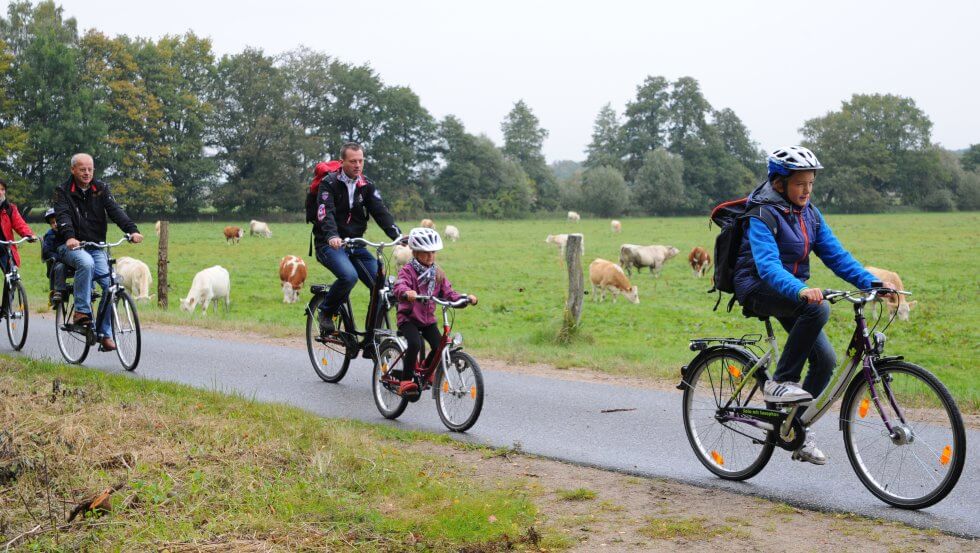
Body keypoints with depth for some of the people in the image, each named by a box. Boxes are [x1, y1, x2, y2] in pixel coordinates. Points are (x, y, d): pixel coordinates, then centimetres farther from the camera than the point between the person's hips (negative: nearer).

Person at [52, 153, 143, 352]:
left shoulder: (101, 189, 7)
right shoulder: (63, 192, 0)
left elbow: (115, 211, -8)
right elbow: (63, 217, -17)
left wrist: (132, 230, -26)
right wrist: (69, 237, -38)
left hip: (97, 247, 3)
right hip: (72, 246, -3)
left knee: (109, 283, -17)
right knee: (86, 263, -37)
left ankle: (104, 333, -9)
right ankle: (81, 311, -26)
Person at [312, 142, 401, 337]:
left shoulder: (366, 186, 6)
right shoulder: (329, 183, -8)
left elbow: (381, 212, -5)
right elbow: (326, 213, -23)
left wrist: (398, 235, -22)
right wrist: (332, 236, -42)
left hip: (355, 245, 5)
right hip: (330, 245, -5)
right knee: (349, 276, -34)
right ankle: (325, 314, -6)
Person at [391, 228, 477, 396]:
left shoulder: (437, 273, 6)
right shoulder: (408, 270, -12)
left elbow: (448, 293, 3)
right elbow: (398, 287, -31)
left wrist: (465, 298, -16)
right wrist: (407, 293, -55)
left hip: (428, 319, 5)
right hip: (408, 318, -5)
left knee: (439, 347, -12)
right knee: (415, 344, -30)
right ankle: (405, 380, -15)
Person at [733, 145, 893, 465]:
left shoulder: (809, 214, 6)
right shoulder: (762, 216, -17)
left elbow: (836, 255, 2)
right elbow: (767, 264, -31)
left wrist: (873, 283, -12)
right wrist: (800, 291, -48)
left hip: (792, 290, 7)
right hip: (760, 290, -7)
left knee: (825, 359, -7)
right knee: (818, 308, -33)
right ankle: (780, 382, -20)